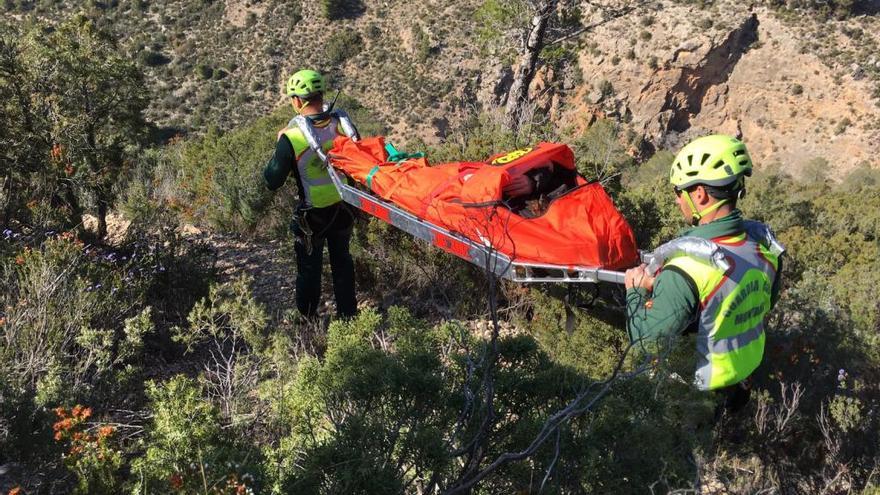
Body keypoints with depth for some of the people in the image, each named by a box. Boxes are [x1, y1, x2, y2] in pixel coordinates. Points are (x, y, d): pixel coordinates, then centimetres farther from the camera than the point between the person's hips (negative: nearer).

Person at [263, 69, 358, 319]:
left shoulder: (291, 139, -26)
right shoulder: (342, 124, -14)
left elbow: (272, 181, -15)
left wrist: (279, 145, -4)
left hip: (312, 215, -4)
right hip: (344, 209, 4)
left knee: (309, 268, 16)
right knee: (342, 260, 24)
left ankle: (307, 320, 33)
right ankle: (348, 313, 38)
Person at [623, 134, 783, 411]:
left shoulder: (687, 270, -35)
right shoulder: (764, 239, -13)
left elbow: (644, 335, -26)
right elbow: (767, 302, 4)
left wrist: (635, 291, -8)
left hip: (703, 377, -6)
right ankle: (734, 388, 24)